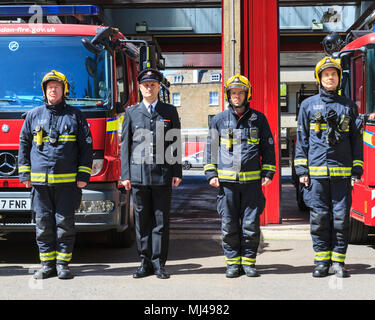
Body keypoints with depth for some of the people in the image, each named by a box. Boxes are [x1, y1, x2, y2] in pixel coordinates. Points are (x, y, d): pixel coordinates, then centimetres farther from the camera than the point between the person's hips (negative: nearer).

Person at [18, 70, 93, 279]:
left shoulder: (75, 115, 7)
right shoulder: (34, 115, 11)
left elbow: (86, 146, 6)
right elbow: (24, 144, 15)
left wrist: (83, 176, -2)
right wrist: (25, 174, 8)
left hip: (67, 182, -1)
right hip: (40, 181, 2)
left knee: (65, 223, -1)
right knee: (43, 223, 2)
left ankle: (63, 264, 7)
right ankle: (47, 265, 10)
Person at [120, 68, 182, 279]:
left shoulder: (170, 111, 9)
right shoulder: (132, 113, 10)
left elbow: (176, 143, 7)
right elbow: (125, 145, 9)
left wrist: (177, 172, 0)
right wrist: (125, 175, 2)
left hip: (163, 175, -1)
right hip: (139, 175, 1)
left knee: (161, 221, 1)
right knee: (142, 221, 4)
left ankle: (159, 264, 7)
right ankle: (146, 263, 11)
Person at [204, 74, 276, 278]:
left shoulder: (258, 119, 8)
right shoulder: (219, 120, 8)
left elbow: (268, 148, 12)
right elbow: (211, 148, 12)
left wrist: (268, 173, 4)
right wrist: (211, 174, 4)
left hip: (252, 180, 0)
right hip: (226, 180, 0)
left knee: (251, 224, 0)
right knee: (229, 225, 2)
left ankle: (248, 262, 11)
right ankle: (232, 263, 12)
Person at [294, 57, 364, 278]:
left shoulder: (349, 106, 11)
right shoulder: (309, 105, 9)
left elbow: (356, 141, 11)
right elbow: (302, 139, 9)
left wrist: (357, 171, 3)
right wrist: (302, 170, 2)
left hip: (342, 172, 0)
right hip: (316, 171, 0)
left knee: (341, 217, 0)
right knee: (319, 218, 1)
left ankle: (338, 261, 9)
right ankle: (321, 261, 9)